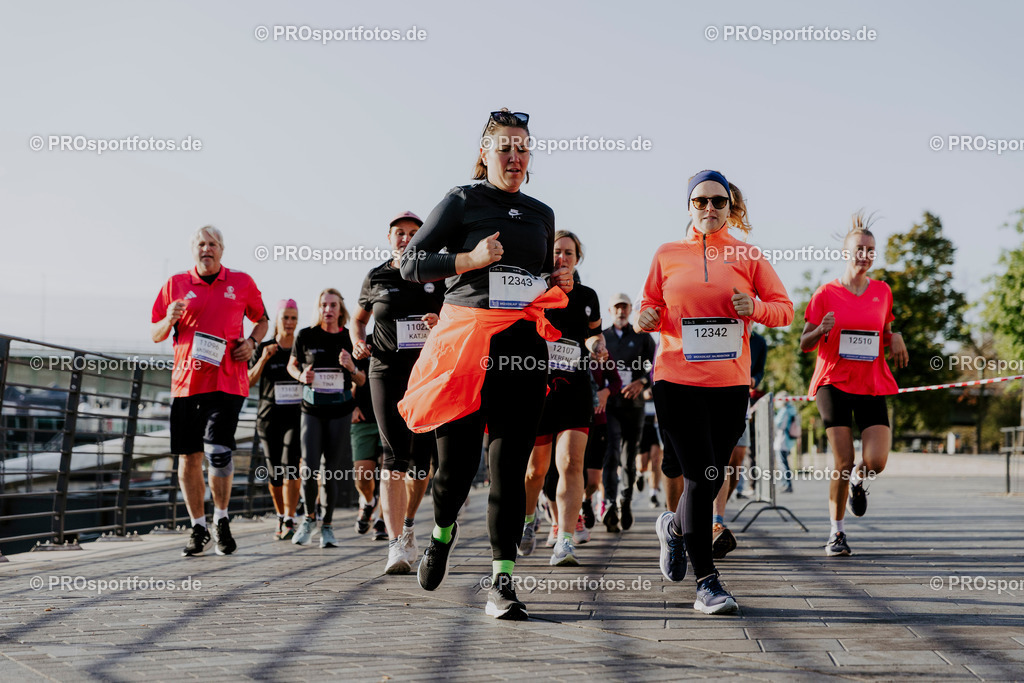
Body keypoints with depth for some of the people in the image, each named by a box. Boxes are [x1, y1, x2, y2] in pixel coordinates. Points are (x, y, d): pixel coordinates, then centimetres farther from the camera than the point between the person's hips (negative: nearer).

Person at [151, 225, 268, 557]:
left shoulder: (241, 283, 8)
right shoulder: (176, 285, 9)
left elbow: (262, 320, 22)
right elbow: (155, 334, 14)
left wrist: (252, 342, 1)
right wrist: (170, 320, -8)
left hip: (227, 381, -2)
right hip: (185, 380, 2)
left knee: (218, 449, -16)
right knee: (189, 457, 3)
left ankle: (221, 520, 4)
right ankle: (198, 529, 17)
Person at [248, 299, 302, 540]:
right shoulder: (264, 349, 5)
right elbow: (249, 382, -1)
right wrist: (263, 360, -14)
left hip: (296, 415, -1)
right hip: (269, 417, 1)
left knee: (290, 465, -18)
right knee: (275, 473, 6)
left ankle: (289, 523, -18)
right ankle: (280, 517, 26)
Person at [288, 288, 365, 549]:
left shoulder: (349, 339, 1)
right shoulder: (306, 336, -1)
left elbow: (362, 382, 6)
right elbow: (292, 365, 14)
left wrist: (351, 367, -14)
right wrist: (301, 376, -7)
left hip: (340, 410, 1)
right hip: (311, 408, 0)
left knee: (332, 471, 1)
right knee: (309, 469, -10)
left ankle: (328, 525, 17)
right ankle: (310, 517, 15)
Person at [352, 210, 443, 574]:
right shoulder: (376, 278, 9)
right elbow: (359, 317, 24)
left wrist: (442, 323, -12)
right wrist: (358, 341, 3)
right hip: (388, 373, -1)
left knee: (422, 457, 6)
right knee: (395, 455, -12)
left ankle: (408, 522, 33)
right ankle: (396, 544, -17)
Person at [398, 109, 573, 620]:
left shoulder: (541, 214, 19)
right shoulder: (462, 203, 4)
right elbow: (411, 263, 0)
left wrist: (559, 283, 8)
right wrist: (470, 259, -13)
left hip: (523, 344, 3)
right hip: (465, 339, -3)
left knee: (509, 462, -3)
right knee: (457, 458, -2)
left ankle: (502, 582, -1)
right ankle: (442, 531, 32)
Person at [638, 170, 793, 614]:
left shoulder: (747, 256, 9)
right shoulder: (668, 255, 8)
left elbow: (785, 308, 10)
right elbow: (651, 306, 16)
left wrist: (755, 309, -11)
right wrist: (647, 318, -7)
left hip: (731, 383, 2)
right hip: (677, 380, -2)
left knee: (712, 480, 6)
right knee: (699, 478, -9)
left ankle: (674, 528, 39)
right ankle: (706, 582, -4)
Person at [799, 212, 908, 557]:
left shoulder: (882, 291, 9)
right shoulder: (826, 293, 0)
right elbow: (804, 344, 2)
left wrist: (895, 339, -2)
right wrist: (821, 330, -19)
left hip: (872, 385, 3)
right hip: (834, 383, -3)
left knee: (876, 461, -12)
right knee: (843, 462, -9)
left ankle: (858, 481, 26)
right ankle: (837, 532, 7)